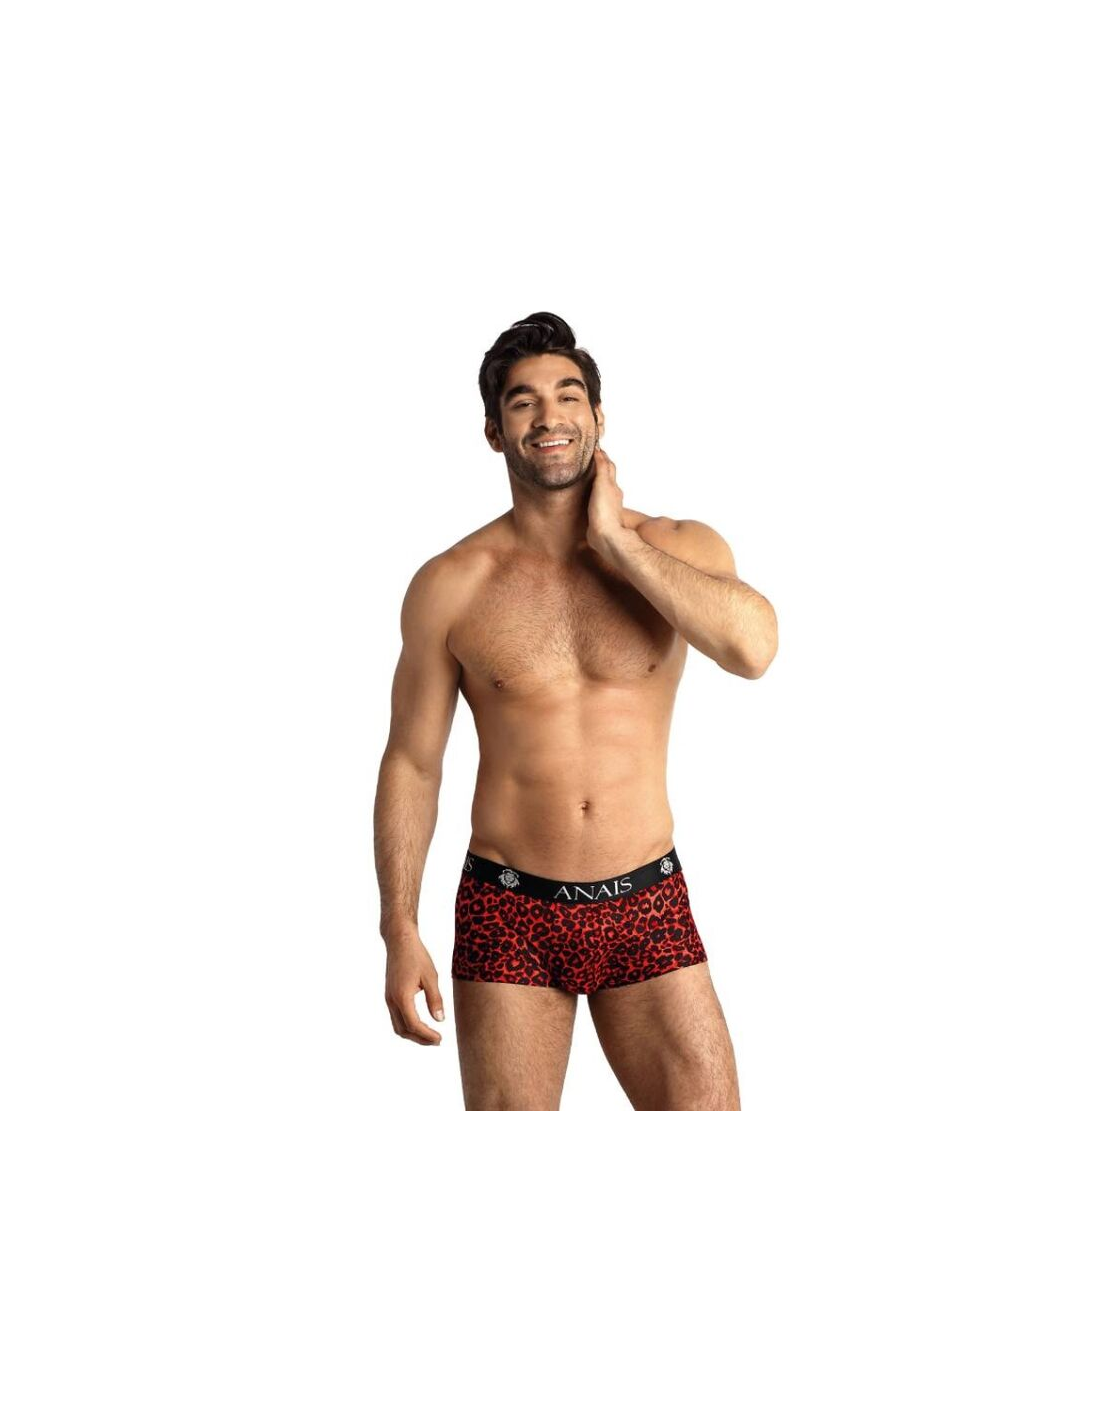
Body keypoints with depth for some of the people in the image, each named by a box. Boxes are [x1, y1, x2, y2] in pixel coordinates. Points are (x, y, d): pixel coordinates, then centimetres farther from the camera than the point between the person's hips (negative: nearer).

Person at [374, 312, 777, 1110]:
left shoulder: (681, 549, -1)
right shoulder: (451, 586, -2)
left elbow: (752, 647, -22)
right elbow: (412, 764, 2)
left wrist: (616, 542, -15)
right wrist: (400, 933, -2)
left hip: (647, 907, 1)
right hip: (509, 915, 0)